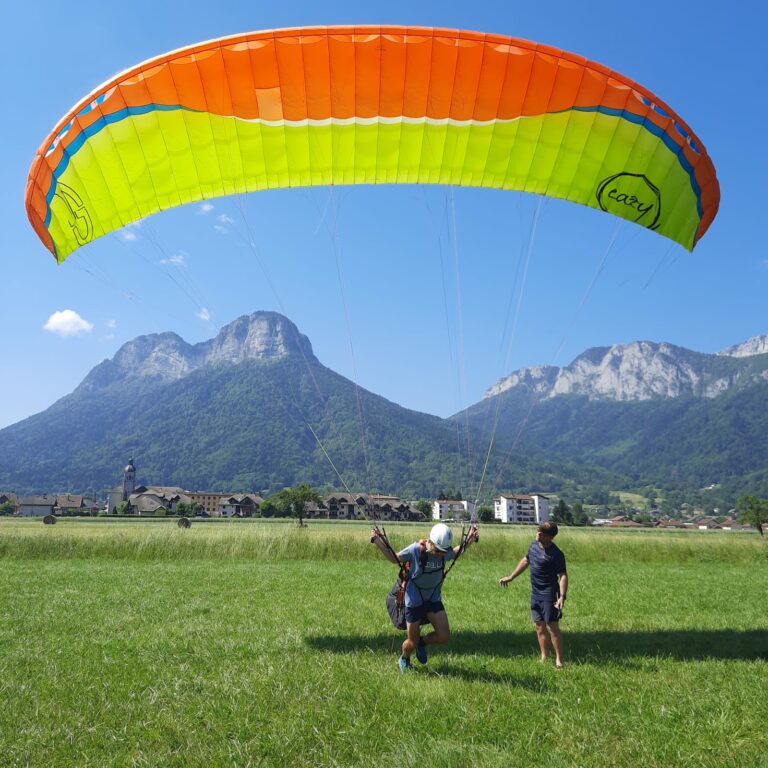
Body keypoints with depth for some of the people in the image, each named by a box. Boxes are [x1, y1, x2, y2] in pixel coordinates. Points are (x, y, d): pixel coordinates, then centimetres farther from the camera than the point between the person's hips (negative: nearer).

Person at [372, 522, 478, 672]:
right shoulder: (415, 550, -25)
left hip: (433, 600, 4)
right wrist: (378, 542, -19)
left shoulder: (445, 552, -12)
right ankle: (404, 660, 43)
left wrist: (469, 540, 0)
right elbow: (395, 558, -9)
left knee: (444, 637, -6)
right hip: (414, 601, -4)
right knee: (412, 643, 7)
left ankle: (422, 642, 26)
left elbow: (456, 552, 13)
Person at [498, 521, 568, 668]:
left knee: (552, 626, -6)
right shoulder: (534, 545, 5)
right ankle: (544, 657, 21)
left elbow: (563, 575, -21)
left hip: (549, 594, -8)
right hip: (535, 593, 8)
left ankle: (559, 660, 4)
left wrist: (562, 596, -33)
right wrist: (510, 577, 22)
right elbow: (525, 561, 19)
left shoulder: (556, 554, -18)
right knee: (539, 626, 12)